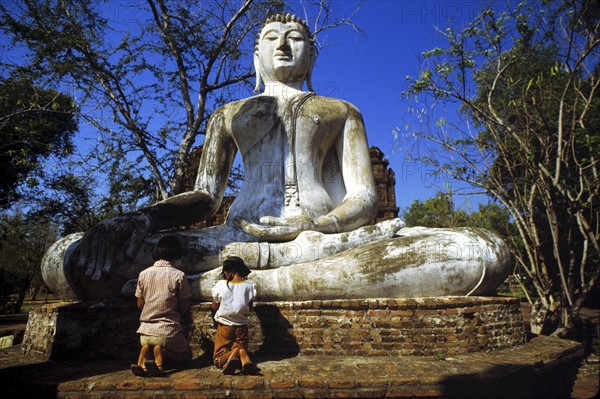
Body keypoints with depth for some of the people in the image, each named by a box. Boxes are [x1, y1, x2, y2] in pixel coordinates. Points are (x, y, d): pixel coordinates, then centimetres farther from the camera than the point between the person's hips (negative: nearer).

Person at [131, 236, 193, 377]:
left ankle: (144, 356, -5)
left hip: (145, 330, 4)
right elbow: (185, 308, -6)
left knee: (147, 345, 36)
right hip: (168, 332, -3)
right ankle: (162, 353, -13)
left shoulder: (143, 274, 0)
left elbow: (140, 304, 8)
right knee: (186, 355, 23)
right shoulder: (179, 275, -12)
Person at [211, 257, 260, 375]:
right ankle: (245, 360, -22)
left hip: (224, 325, -1)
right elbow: (249, 309, 2)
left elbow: (214, 307, 1)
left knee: (219, 357, 10)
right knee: (241, 348, 17)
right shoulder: (249, 286, -8)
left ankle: (231, 357, -28)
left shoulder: (220, 285, -12)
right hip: (241, 325, 2)